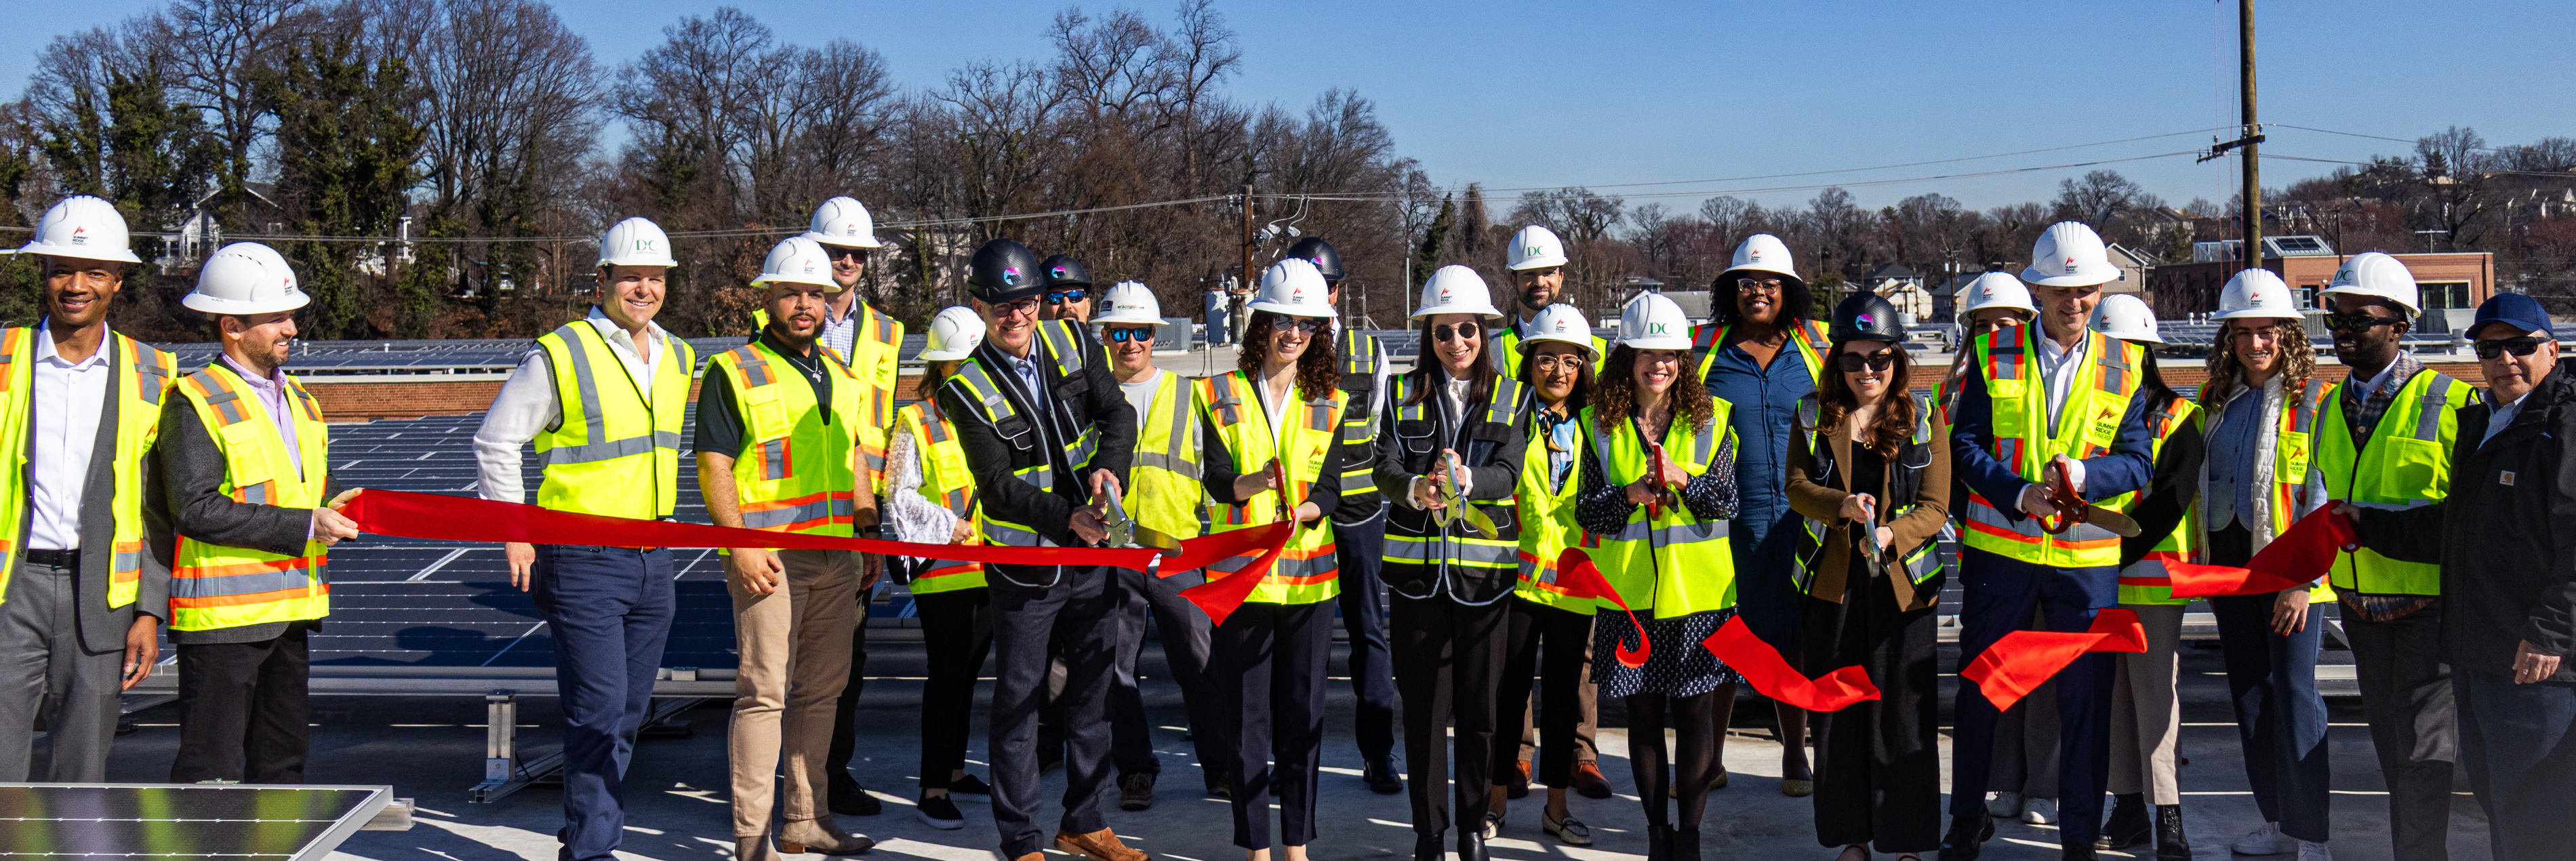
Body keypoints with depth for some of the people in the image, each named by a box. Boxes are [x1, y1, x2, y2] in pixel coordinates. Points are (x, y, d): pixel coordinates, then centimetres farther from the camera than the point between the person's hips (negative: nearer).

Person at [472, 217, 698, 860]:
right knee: (599, 709, -9)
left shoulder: (677, 358, 11)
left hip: (652, 560, 7)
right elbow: (494, 441, -3)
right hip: (582, 560, -7)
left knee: (629, 710, 11)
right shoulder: (559, 355, -9)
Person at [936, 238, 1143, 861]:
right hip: (1025, 565, -5)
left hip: (1094, 552, 5)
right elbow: (999, 488, -18)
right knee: (1018, 701, 4)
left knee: (1093, 692, 14)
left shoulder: (1068, 340, 0)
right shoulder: (968, 389, -14)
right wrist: (1068, 516, -31)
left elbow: (1118, 412, -4)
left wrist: (1108, 466, -24)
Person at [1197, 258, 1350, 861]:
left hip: (1308, 573, 2)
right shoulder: (1221, 395, 3)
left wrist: (1301, 510, -23)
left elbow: (1330, 490, -1)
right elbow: (1216, 478, -9)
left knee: (1303, 709, 7)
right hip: (1240, 571, -2)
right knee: (1246, 710, 2)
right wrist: (1253, 482, -31)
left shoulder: (1329, 404, 9)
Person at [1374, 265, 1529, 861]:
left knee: (1481, 702, 5)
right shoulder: (1404, 393, 7)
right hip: (1416, 566, 0)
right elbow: (1385, 469, -6)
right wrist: (1416, 491, -29)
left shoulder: (1511, 398, 6)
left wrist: (1464, 480, -32)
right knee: (1422, 703, 5)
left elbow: (1508, 472, -10)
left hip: (1485, 568, 0)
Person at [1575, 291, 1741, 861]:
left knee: (1695, 713, 0)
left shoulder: (1709, 419, 3)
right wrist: (1630, 495, -16)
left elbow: (1727, 502, -1)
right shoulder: (1601, 426, 3)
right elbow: (1587, 511, 2)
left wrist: (1683, 478, -19)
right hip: (1630, 592, 1)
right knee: (1644, 715, 7)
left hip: (1698, 591, -1)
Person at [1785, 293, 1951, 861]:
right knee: (1838, 710, 7)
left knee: (1904, 712, -1)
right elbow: (1797, 487, 0)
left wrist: (1892, 533, -21)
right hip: (1833, 580, 2)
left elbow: (1936, 505, -2)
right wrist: (1841, 505, -19)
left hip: (1903, 582, -2)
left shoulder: (1923, 420, 4)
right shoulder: (1814, 416, 8)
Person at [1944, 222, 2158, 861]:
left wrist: (2083, 476, -20)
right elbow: (1966, 444, -2)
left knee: (2085, 698, 4)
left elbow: (2138, 461, 0)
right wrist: (2019, 494, -17)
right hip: (1999, 548, 0)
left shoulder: (2124, 365, 4)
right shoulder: (1995, 354, 1)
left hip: (2088, 555, 0)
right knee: (1978, 688, 10)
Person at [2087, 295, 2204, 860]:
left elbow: (2173, 498, -8)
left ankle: (2168, 814, -1)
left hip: (2153, 573, -4)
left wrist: (2120, 550, -15)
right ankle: (2129, 808, 14)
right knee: (2112, 692, 6)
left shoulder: (2177, 417, 2)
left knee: (2155, 691, -6)